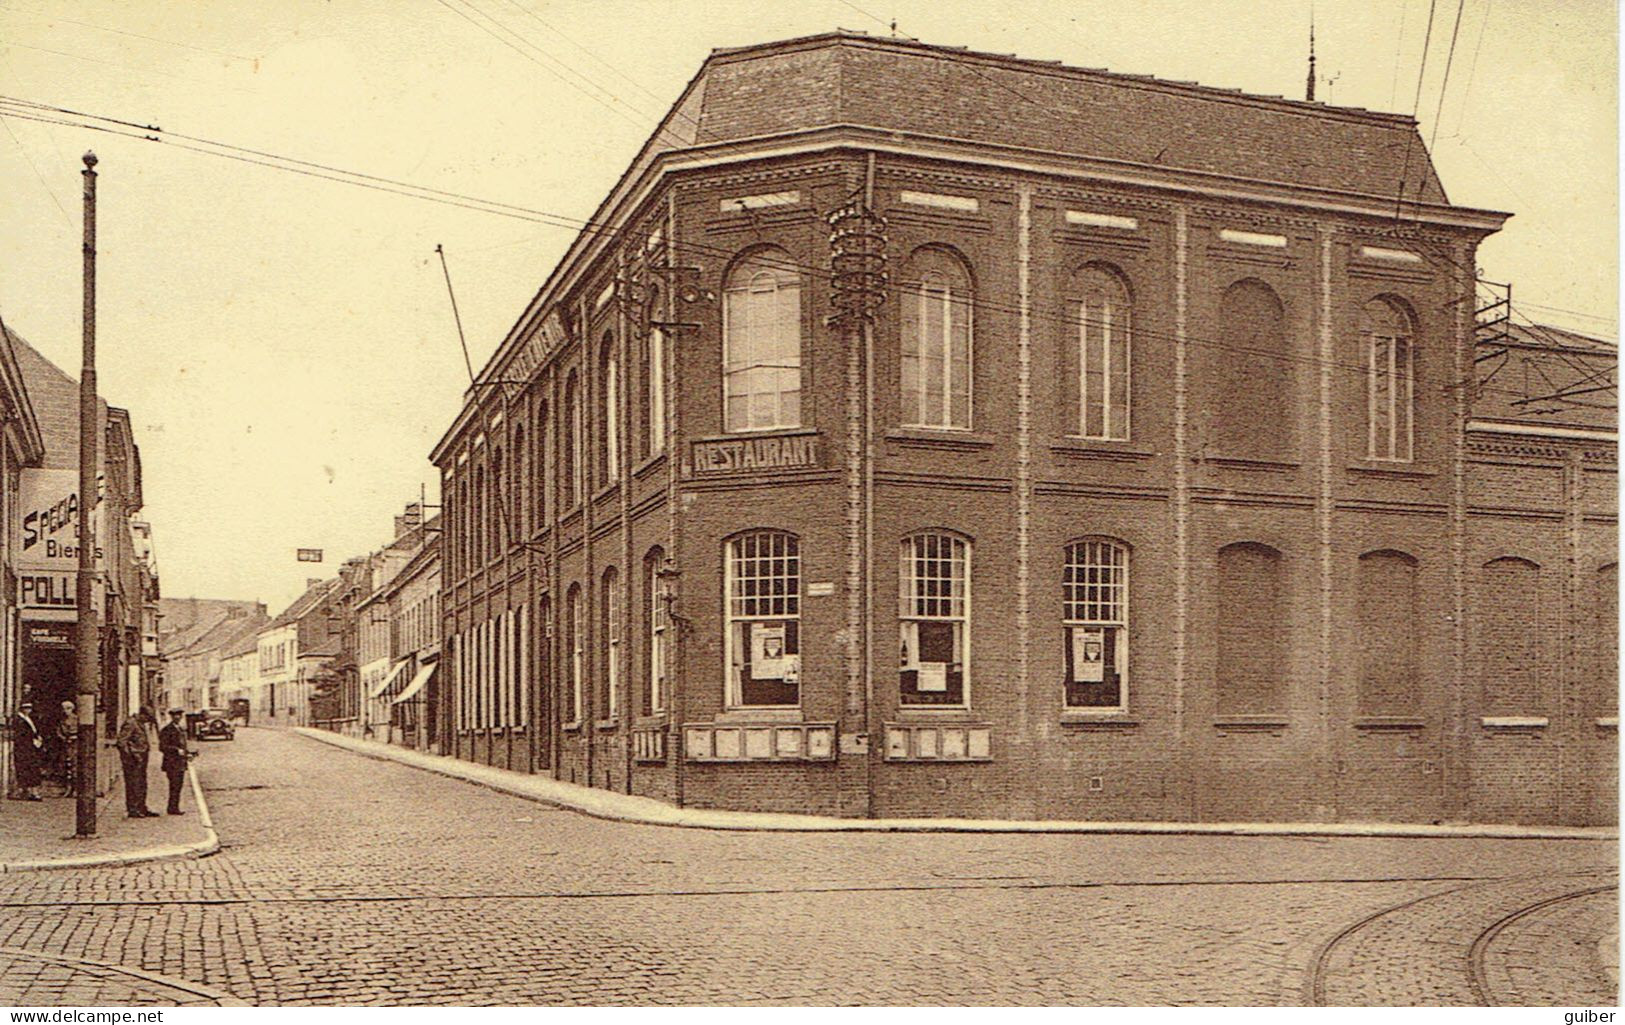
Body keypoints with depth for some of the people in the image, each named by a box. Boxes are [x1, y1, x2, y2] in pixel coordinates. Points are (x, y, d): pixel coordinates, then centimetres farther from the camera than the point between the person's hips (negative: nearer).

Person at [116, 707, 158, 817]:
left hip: (141, 759, 10)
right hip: (133, 759, -10)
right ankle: (132, 810, -3)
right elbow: (122, 741, -19)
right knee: (133, 784, -7)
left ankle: (142, 809, 19)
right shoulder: (130, 723, -13)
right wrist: (131, 755, -20)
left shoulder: (141, 724, 17)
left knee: (142, 784, 13)